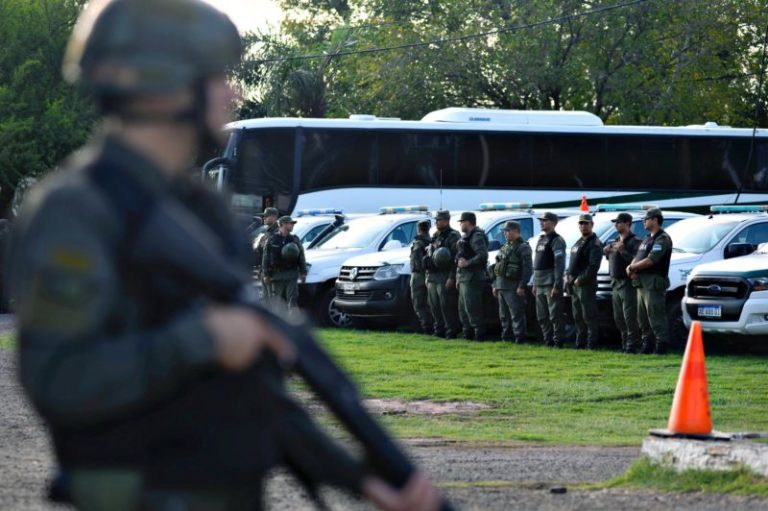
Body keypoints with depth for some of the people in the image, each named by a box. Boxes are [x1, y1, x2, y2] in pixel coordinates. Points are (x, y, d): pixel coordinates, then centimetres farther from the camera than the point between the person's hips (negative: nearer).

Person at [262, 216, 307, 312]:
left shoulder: (295, 239, 9)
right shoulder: (272, 240, 0)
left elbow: (301, 257, 11)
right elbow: (266, 258, -2)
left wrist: (303, 273, 5)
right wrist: (266, 274, -7)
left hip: (291, 275, 2)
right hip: (277, 274, -1)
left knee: (292, 300, -6)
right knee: (277, 300, 6)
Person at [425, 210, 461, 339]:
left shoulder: (453, 237, -8)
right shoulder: (435, 236, 18)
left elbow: (456, 259, -15)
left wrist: (451, 278, -21)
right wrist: (428, 276, 18)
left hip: (445, 279, -9)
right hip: (433, 278, 9)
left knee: (447, 306, -8)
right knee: (434, 306, 10)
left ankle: (451, 331, -5)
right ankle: (439, 330, 18)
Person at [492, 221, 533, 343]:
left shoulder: (523, 247, -8)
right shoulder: (506, 247, 19)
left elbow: (528, 269, -16)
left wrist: (522, 286, -21)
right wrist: (495, 285, 20)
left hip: (513, 287, -9)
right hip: (502, 286, 9)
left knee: (517, 314, -10)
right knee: (504, 315, 12)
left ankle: (519, 337, -10)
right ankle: (506, 336, 19)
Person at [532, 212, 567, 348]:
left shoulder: (556, 240, -9)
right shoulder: (541, 239, 19)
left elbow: (559, 264, -16)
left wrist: (557, 285, -22)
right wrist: (535, 284, 19)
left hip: (551, 284, -9)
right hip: (540, 285, 9)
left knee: (555, 315, -8)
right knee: (542, 316, 10)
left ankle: (557, 341, -5)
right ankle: (548, 341, 16)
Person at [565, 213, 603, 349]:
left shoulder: (595, 244, -8)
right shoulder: (578, 243, 21)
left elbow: (594, 266, -19)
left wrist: (581, 279, -19)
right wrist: (567, 276, 9)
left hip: (586, 285, -9)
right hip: (574, 286, 9)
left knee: (589, 316, -9)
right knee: (578, 317, 12)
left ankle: (591, 344, -9)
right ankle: (580, 343, 17)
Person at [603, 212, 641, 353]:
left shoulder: (634, 242, -8)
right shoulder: (616, 242, 20)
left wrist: (622, 251, -23)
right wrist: (607, 252, 8)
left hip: (628, 284, -9)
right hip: (616, 283, 9)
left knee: (629, 317, -11)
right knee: (618, 318, 11)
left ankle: (632, 344, -9)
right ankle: (625, 342, 19)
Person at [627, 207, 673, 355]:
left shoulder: (662, 239, -9)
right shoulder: (647, 239, 22)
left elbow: (651, 260, -18)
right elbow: (637, 257, 21)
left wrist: (633, 267, -8)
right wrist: (631, 268, -2)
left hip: (654, 283, -10)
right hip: (641, 283, 10)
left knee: (656, 316, -10)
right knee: (642, 317, 12)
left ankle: (661, 345, -10)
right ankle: (646, 344, 18)